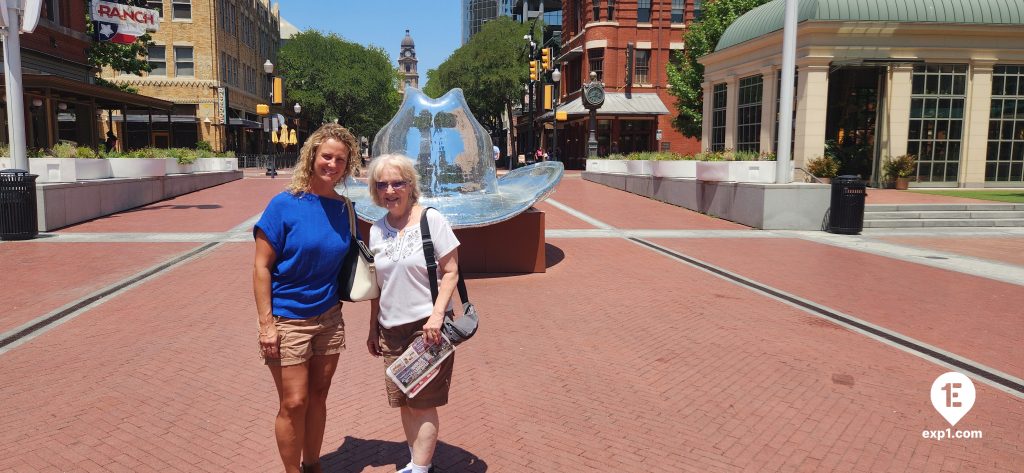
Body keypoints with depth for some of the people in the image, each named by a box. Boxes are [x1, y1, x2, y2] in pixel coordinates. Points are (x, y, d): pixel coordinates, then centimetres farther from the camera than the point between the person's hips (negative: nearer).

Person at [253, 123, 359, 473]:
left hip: (329, 318, 5)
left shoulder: (343, 208, 2)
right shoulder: (285, 204, -12)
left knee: (318, 396, 14)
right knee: (294, 403, 1)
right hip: (288, 320, -4)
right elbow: (261, 267, -12)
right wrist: (266, 324, -15)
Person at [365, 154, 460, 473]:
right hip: (391, 328, 5)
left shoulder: (431, 220, -7)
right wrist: (373, 329, 16)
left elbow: (450, 272, -8)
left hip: (426, 326, -5)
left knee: (423, 402, -2)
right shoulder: (376, 230, 8)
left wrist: (437, 314, -19)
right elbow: (376, 284, 15)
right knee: (403, 401, 12)